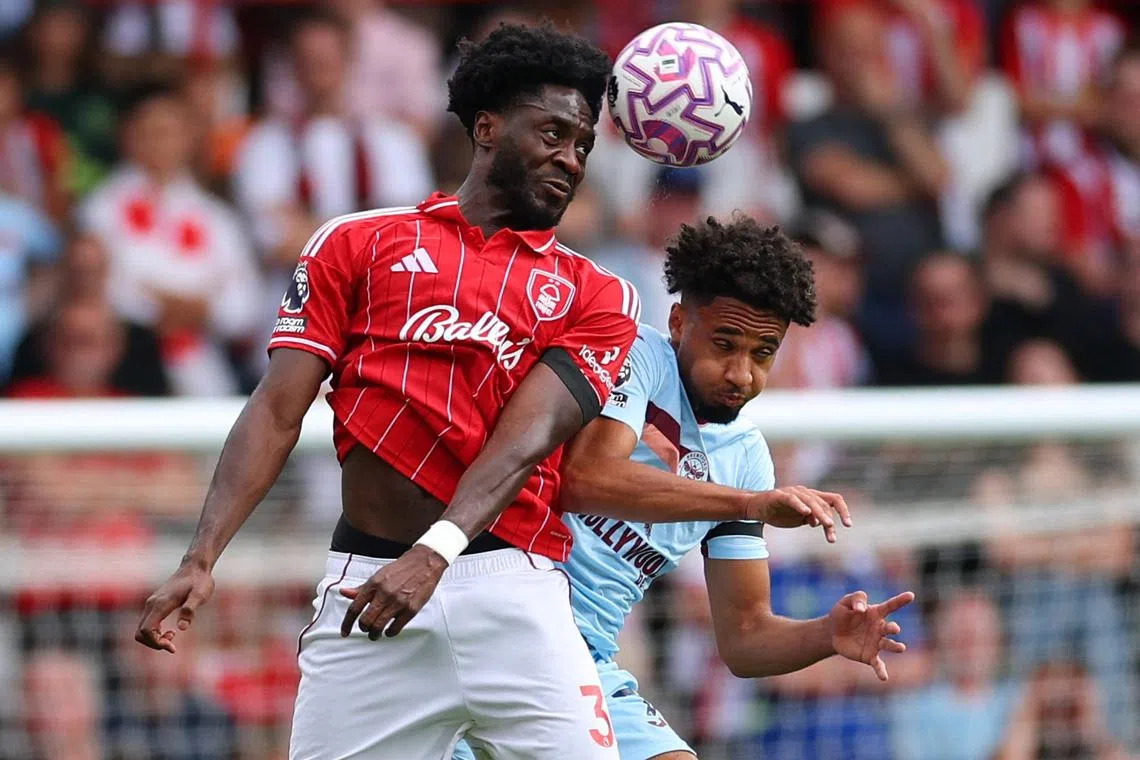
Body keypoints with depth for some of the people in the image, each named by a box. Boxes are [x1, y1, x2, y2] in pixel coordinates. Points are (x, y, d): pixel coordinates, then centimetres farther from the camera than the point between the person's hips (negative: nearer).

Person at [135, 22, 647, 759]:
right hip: (364, 584, 0)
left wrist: (434, 554, -22)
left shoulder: (597, 297, 12)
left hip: (511, 594, 0)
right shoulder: (357, 246, 13)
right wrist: (202, 559, -8)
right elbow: (277, 412, 6)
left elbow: (528, 437, -4)